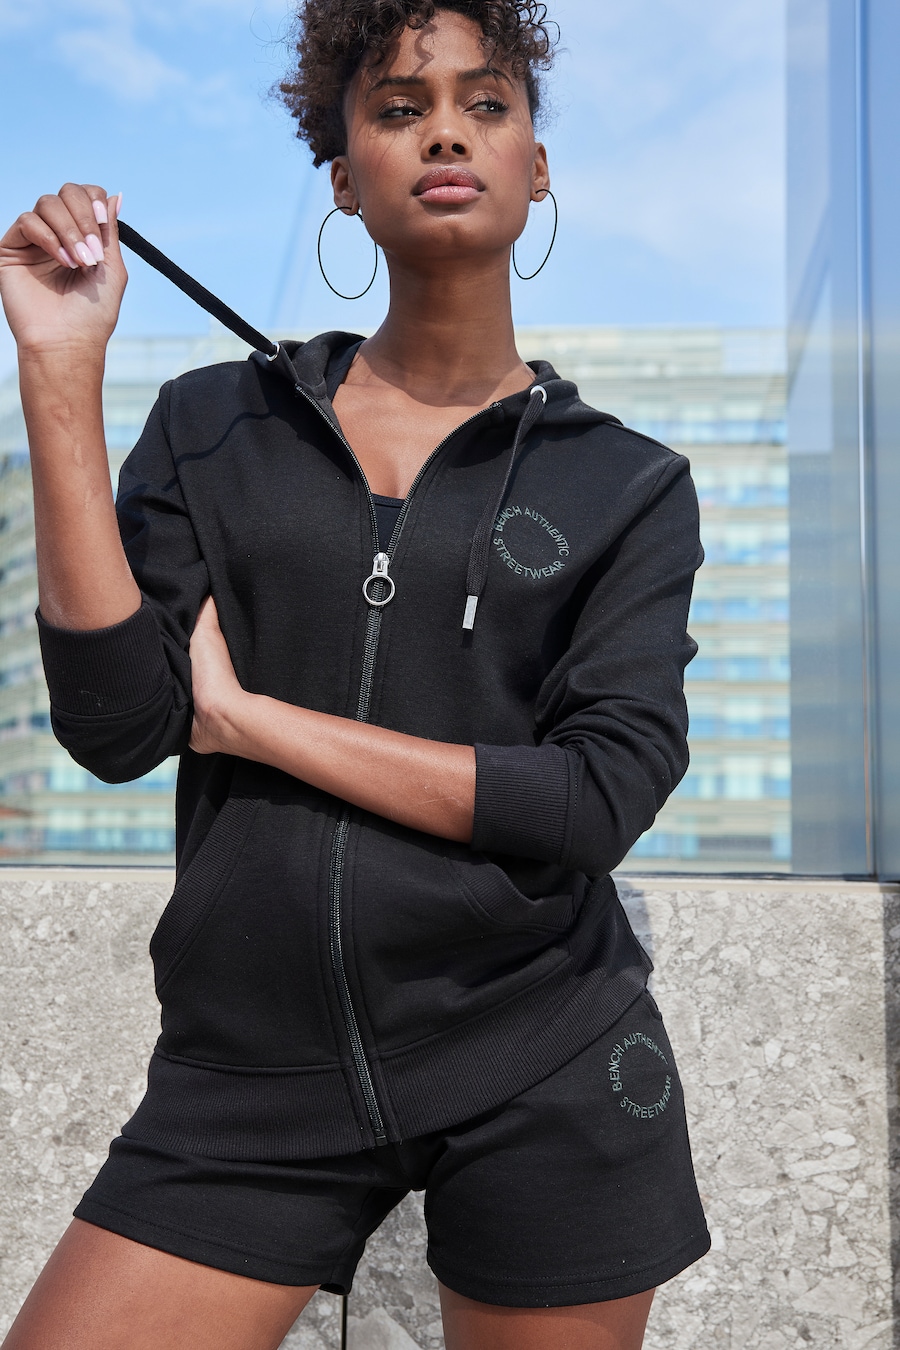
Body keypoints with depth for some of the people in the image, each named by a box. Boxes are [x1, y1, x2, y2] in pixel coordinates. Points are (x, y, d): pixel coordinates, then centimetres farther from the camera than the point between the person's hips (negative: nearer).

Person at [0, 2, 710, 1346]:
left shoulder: (628, 483, 1)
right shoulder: (214, 427, 4)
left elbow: (602, 797, -11)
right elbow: (115, 727, -8)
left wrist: (247, 716, -10)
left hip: (546, 1073, 0)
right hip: (251, 1071, 1)